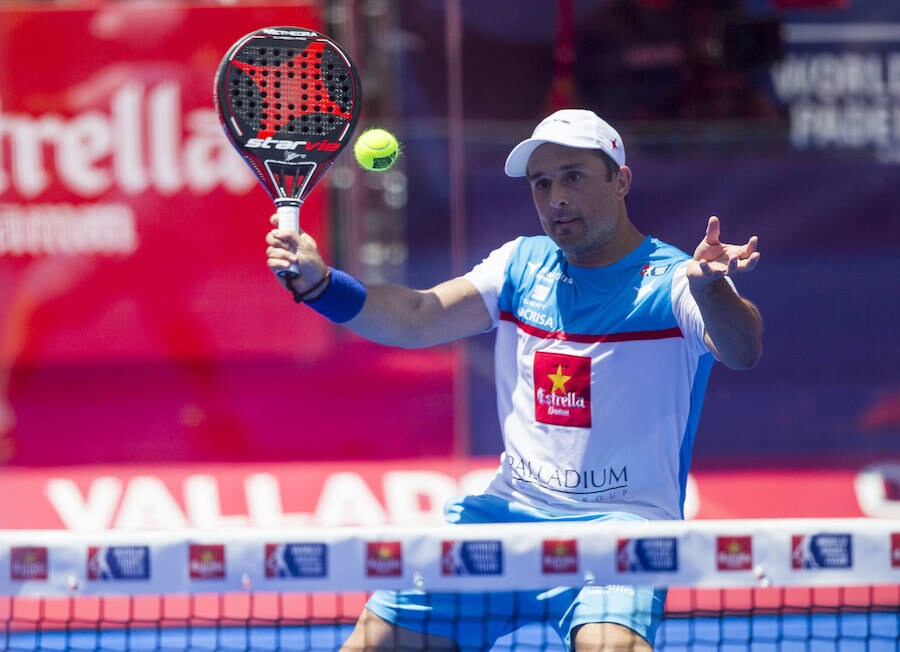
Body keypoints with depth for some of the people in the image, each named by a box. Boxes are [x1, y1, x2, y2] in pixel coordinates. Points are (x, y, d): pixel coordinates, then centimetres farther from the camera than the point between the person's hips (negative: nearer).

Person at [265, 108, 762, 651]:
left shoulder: (669, 280, -8)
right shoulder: (522, 265, 9)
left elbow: (743, 351, -26)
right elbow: (418, 318, -2)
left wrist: (709, 286, -50)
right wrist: (318, 282, -20)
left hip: (620, 524, -5)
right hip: (511, 509, 6)